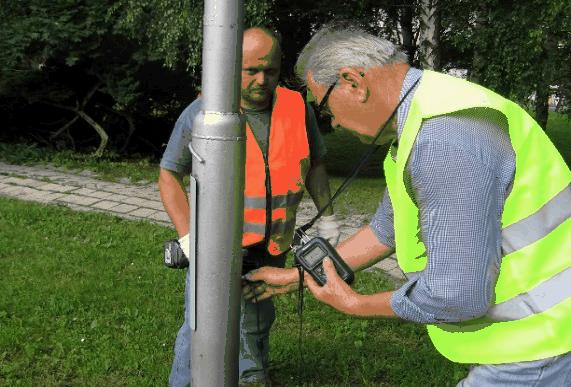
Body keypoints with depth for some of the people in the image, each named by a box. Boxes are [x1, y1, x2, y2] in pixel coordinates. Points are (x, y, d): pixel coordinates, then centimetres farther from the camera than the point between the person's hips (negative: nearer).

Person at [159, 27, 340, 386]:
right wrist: (187, 235, -14)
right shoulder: (201, 114, -15)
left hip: (271, 248, 4)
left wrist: (328, 216, 9)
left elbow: (315, 164, 11)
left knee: (258, 322, 22)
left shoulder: (298, 109, -6)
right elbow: (169, 173, -6)